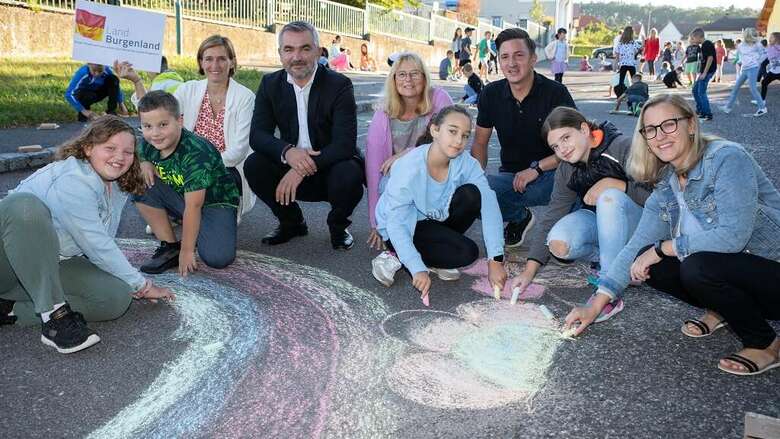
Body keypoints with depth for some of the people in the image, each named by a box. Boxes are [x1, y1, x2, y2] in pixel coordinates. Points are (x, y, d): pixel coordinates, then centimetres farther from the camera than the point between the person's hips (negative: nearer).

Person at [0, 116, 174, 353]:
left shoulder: (118, 187, 6)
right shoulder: (72, 180, -21)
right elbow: (97, 247, -22)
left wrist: (133, 285, -1)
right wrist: (141, 285, -14)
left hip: (53, 265, 7)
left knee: (118, 296, -19)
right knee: (26, 205, -38)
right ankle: (54, 314, -34)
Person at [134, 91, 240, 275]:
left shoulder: (196, 153, -30)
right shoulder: (148, 145, -10)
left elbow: (193, 206, -29)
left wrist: (187, 251, -25)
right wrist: (144, 164, -11)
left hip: (214, 202, -6)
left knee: (217, 258, -29)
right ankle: (170, 246, -5)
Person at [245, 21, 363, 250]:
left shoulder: (339, 85, -13)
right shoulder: (270, 84, -1)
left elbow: (344, 144, -22)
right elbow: (257, 135, -10)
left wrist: (302, 170, -32)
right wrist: (288, 152, -32)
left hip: (330, 167, -3)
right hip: (292, 169, 4)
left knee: (349, 174, -34)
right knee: (253, 165, -20)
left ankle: (338, 226, 1)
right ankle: (292, 222, 5)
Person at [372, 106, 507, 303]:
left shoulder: (467, 163, -17)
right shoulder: (408, 168, -30)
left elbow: (489, 205, -24)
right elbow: (396, 225, -30)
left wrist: (495, 260, -33)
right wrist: (418, 270, -39)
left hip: (437, 220, 5)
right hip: (405, 227, -5)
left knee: (471, 194, -23)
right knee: (467, 252, -24)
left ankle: (437, 251, -6)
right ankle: (397, 258, -10)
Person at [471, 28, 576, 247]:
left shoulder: (555, 93, -8)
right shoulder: (491, 94, 3)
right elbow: (480, 142, 10)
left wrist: (536, 168, -20)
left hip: (551, 174, -3)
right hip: (511, 175, 4)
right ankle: (520, 217, 5)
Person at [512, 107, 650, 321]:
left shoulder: (623, 148, -21)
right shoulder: (566, 170, -4)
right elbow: (551, 217, -10)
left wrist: (613, 183, -31)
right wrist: (529, 270, -17)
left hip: (637, 221, -4)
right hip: (596, 220, 4)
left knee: (610, 197, -36)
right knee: (559, 244, -27)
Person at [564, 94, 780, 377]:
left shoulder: (727, 158, -19)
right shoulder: (666, 185, 2)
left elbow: (733, 236, -29)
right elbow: (636, 246, 0)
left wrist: (662, 248, -19)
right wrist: (595, 306, -5)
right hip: (725, 269, 7)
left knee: (698, 266, -32)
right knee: (646, 262, -10)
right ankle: (720, 309, 14)